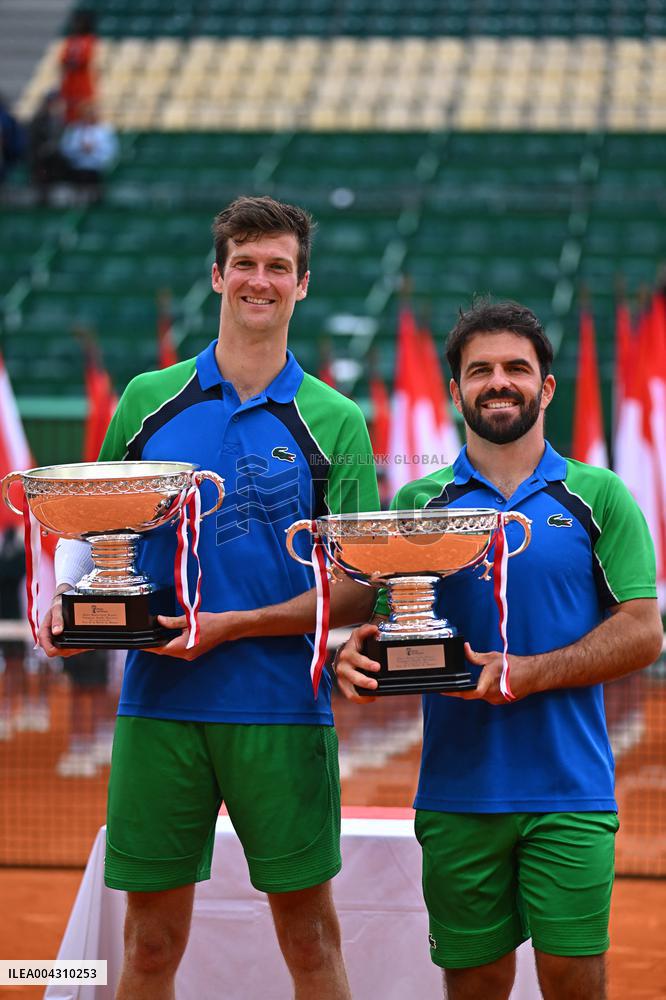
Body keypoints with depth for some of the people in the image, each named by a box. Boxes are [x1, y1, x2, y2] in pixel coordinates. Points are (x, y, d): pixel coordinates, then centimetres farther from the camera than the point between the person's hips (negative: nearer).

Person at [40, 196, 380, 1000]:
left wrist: (230, 625, -12)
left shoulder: (335, 423, 1)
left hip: (281, 711, -1)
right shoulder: (147, 400, 8)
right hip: (156, 704, 2)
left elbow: (357, 591, -2)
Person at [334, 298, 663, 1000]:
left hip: (568, 791, -1)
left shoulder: (597, 497, 5)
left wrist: (528, 673, -13)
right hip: (457, 790, 1)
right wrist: (356, 653, -16)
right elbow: (387, 624, 8)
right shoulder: (418, 503, 9)